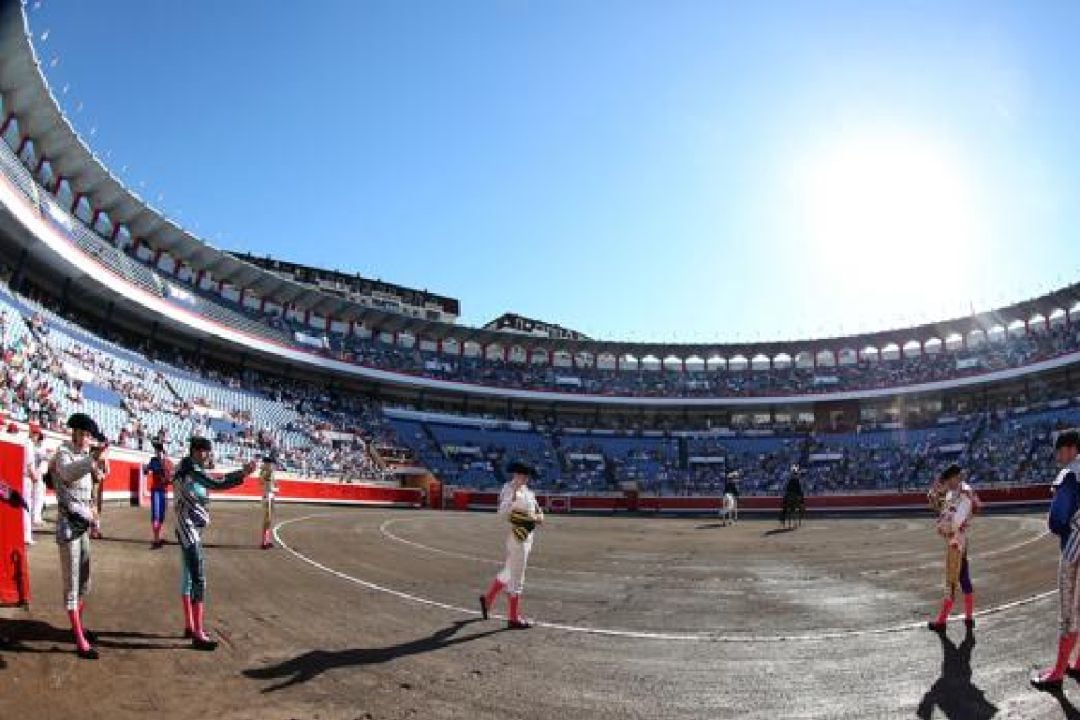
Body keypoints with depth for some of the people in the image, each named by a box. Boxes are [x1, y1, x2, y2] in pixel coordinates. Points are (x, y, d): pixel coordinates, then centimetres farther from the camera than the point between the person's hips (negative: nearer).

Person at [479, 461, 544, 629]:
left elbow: (538, 511, 18)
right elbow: (502, 512, -27)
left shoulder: (527, 491, 12)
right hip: (517, 536, -9)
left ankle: (487, 598, 38)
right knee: (516, 578, 0)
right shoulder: (510, 489, -15)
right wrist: (513, 497, -40)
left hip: (528, 535, 9)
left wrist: (539, 517, -3)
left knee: (510, 572, 22)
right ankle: (514, 619, 9)